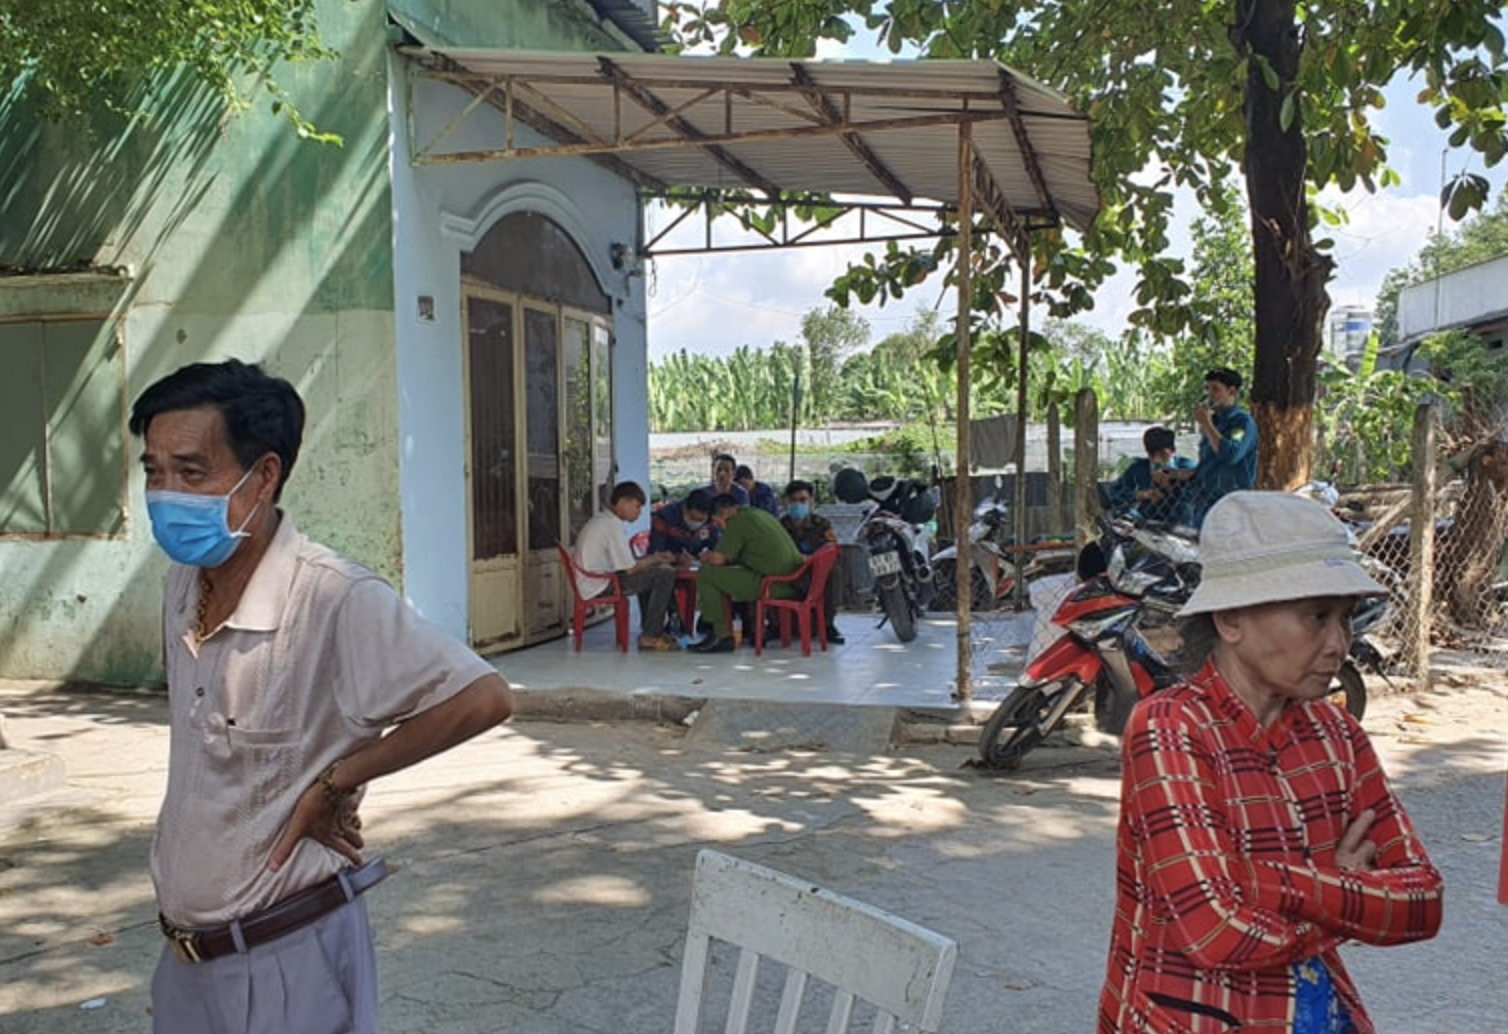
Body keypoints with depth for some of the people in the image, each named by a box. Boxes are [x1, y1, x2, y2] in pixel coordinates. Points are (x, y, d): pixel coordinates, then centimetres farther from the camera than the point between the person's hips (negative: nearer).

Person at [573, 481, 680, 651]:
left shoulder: (601, 520, 15)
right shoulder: (612, 525, -17)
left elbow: (623, 562, 17)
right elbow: (629, 569, -18)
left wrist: (652, 558, 9)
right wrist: (655, 559, -1)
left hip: (591, 582, 11)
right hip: (600, 586, -11)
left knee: (649, 572, 25)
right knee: (666, 574, -12)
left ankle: (650, 629, 24)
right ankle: (650, 637, -6)